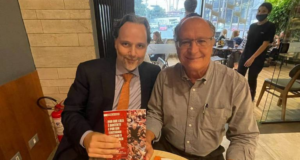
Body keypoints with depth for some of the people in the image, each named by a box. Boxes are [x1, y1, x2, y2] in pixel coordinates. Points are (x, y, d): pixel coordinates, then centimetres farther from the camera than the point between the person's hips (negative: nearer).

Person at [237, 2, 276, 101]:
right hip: (245, 56, 5)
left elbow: (265, 44, -14)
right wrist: (243, 53, 11)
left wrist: (252, 58, -21)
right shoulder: (252, 26, 10)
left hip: (257, 59, -5)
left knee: (252, 79, 3)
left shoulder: (270, 26, -7)